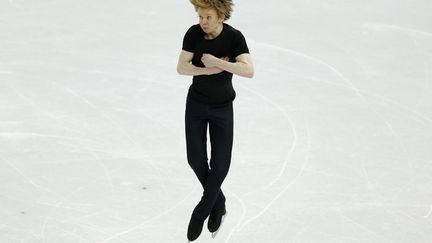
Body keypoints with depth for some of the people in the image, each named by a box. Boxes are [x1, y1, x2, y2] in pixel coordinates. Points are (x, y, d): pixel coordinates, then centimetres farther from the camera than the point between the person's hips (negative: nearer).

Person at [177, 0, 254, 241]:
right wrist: (209, 70, -27)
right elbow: (182, 67, -14)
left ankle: (201, 211, 20)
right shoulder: (194, 33, -14)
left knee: (220, 163, 1)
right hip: (196, 103, 2)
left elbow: (249, 70, -30)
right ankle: (218, 203, 27)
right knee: (196, 159, 4)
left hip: (222, 106, -2)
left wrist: (217, 62, -35)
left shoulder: (234, 37, -19)